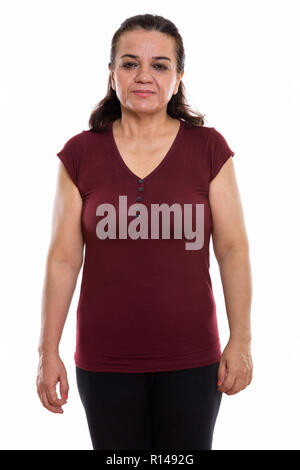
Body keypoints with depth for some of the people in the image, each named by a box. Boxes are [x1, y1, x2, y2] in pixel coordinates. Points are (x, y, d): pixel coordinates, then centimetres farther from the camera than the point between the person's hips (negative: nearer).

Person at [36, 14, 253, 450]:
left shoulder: (209, 149, -1)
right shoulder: (80, 154, 0)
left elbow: (233, 249, -1)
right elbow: (63, 257, 1)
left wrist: (241, 340, -4)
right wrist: (48, 350, 0)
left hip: (191, 360, 0)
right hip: (105, 363, 1)